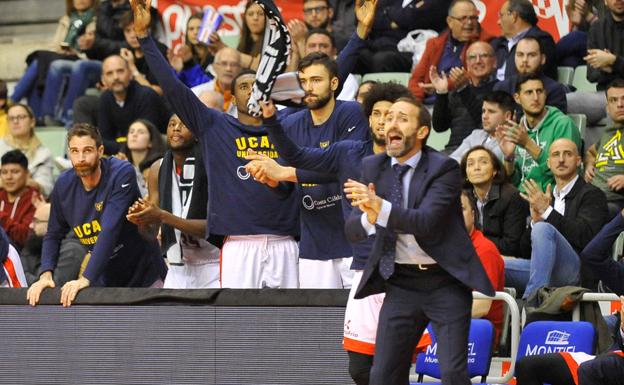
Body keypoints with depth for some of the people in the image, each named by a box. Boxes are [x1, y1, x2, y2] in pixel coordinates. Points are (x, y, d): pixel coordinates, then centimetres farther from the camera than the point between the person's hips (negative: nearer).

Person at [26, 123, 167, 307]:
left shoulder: (122, 173, -21)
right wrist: (45, 275, -12)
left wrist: (86, 279, -35)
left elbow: (109, 231, -29)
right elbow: (53, 235, 6)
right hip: (106, 281, 4)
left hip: (144, 277, -4)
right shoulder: (64, 185, -4)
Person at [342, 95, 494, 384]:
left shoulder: (444, 168, -10)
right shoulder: (373, 168, 4)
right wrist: (368, 218, -25)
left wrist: (381, 208, -37)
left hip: (444, 282, -4)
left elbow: (426, 222, -23)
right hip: (400, 283, 4)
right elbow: (352, 231, -1)